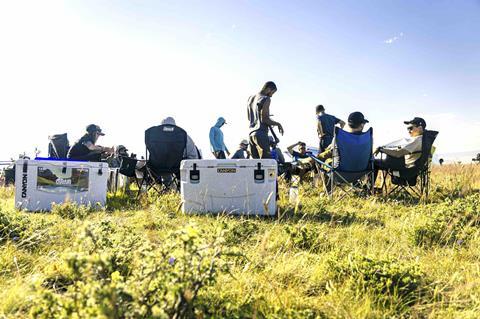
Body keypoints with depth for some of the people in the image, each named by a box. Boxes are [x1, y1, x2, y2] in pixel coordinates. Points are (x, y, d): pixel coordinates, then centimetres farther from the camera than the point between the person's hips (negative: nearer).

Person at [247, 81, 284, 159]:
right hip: (261, 134, -8)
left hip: (251, 134, 8)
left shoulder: (251, 98, 18)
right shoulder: (266, 99, -7)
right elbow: (264, 119, -14)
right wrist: (278, 124, -1)